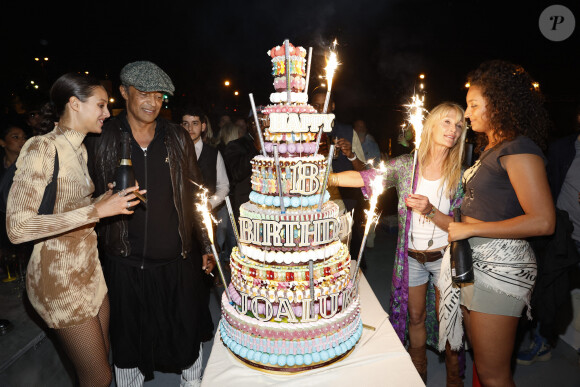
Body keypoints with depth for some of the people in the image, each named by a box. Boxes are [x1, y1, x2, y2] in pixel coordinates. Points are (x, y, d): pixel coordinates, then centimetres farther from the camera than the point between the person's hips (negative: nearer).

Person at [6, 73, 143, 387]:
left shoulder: (80, 149, 10)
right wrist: (97, 210, -28)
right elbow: (18, 226, -26)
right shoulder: (41, 149, -18)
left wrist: (112, 199, 3)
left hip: (90, 267, 8)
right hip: (59, 275, -8)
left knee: (102, 359, 20)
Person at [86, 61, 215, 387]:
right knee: (130, 336, 18)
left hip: (179, 260, 1)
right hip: (127, 262, -1)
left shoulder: (177, 138, 0)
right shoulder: (101, 140, -4)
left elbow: (194, 195, 4)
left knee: (186, 331, 18)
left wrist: (206, 246, 3)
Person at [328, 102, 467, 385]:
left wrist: (430, 211, -29)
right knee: (415, 317, 16)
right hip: (411, 256, 1)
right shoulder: (406, 165, -6)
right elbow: (366, 177, -15)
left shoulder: (459, 174, -8)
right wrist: (325, 177, -27)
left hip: (444, 256, -1)